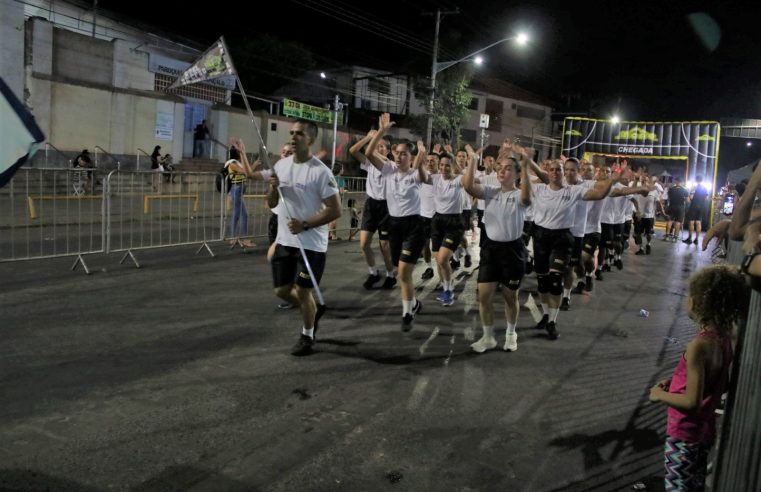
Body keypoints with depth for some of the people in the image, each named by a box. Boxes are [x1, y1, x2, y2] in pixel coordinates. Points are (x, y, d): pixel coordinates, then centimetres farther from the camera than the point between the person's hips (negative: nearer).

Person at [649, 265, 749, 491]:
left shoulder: (699, 346, -29)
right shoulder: (725, 338, -3)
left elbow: (692, 402, -27)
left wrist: (660, 394, -11)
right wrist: (676, 382, 7)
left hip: (684, 434, -8)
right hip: (705, 430, 8)